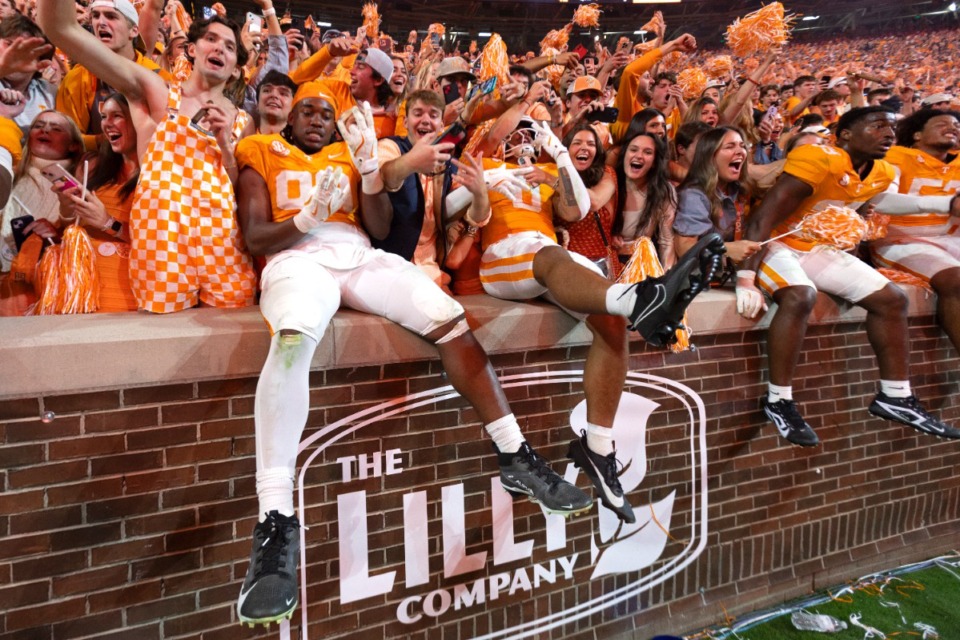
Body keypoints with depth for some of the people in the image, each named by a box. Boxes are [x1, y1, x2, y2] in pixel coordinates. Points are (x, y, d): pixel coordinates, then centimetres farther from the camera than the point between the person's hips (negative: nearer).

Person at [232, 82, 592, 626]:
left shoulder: (347, 154, 27)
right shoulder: (262, 155, 19)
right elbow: (255, 238, 4)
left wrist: (369, 165, 2)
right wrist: (307, 217, -14)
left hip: (361, 255, 4)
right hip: (297, 257, -4)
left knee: (451, 319, -18)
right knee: (293, 338, -39)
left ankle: (516, 458, -10)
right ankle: (277, 523, -41)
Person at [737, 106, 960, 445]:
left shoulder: (882, 173, 3)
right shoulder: (818, 158, -24)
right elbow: (763, 217, -29)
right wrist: (746, 279, -37)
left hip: (816, 248, 9)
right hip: (774, 244, -9)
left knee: (891, 299, 3)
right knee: (800, 296, -37)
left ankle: (895, 396, 12)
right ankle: (778, 399, -25)